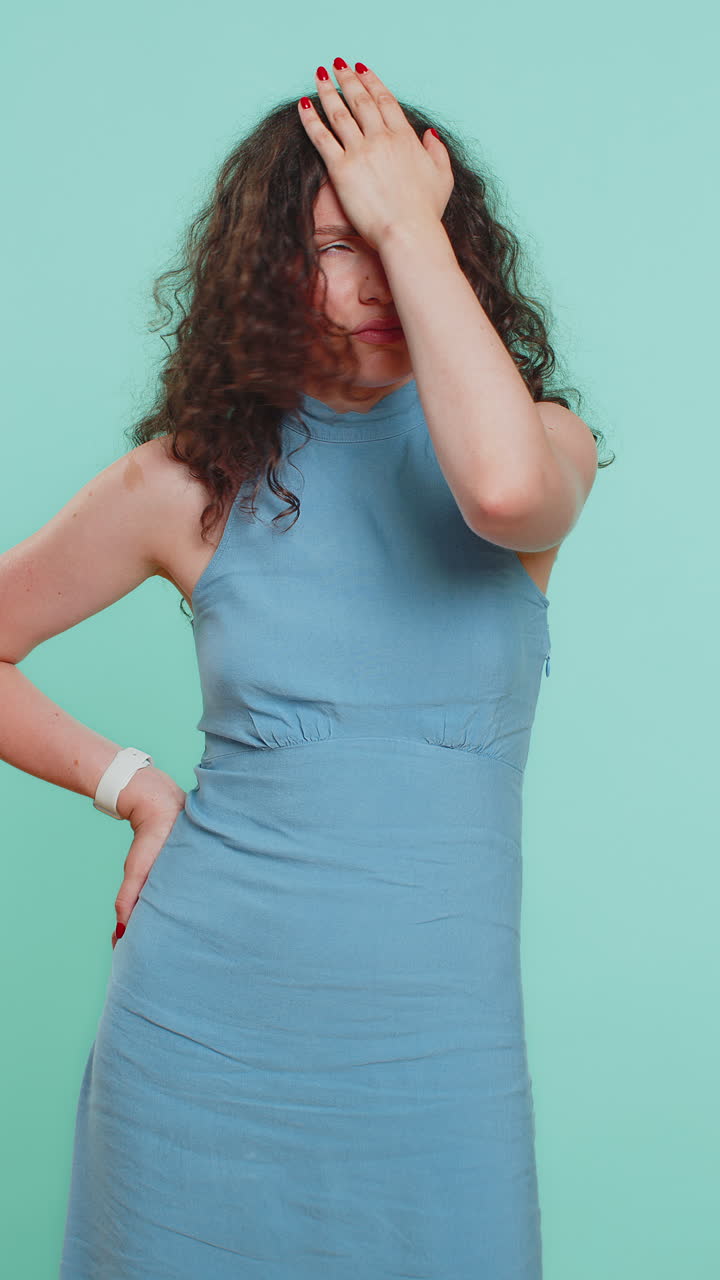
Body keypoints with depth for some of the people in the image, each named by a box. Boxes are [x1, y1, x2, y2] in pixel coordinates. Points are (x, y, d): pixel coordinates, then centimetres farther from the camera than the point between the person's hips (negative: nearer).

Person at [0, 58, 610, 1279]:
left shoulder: (547, 440, -3)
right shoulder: (195, 482, -2)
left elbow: (505, 485, -29)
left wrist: (411, 224, -19)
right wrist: (135, 784, -1)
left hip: (438, 1042, 0)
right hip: (204, 1026, 1)